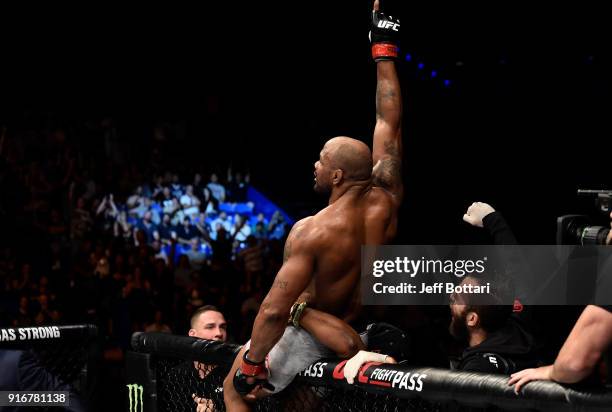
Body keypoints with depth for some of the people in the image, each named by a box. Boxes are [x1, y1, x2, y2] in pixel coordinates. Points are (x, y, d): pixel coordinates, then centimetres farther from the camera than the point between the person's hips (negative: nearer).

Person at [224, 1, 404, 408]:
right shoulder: (384, 202, -11)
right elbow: (389, 124, -1)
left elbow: (275, 310, -30)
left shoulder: (311, 232, -27)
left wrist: (251, 365, -18)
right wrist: (384, 50, 6)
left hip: (313, 339, -7)